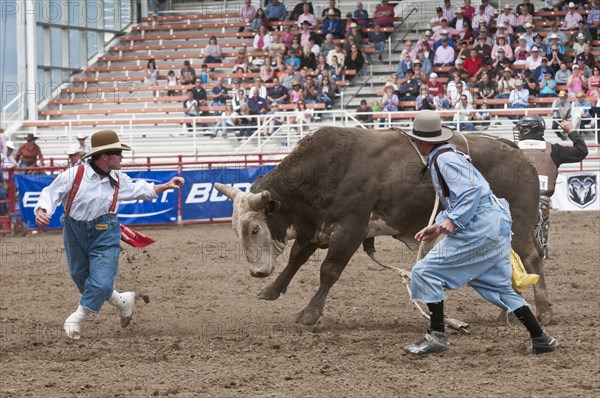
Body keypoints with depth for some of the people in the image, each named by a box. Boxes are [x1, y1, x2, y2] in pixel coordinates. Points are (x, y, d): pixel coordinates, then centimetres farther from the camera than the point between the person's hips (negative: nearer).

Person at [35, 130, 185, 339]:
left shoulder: (118, 180, -1)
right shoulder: (74, 175, -15)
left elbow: (140, 190, 18)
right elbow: (51, 194, -11)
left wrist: (166, 186, 11)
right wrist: (42, 211, -30)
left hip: (105, 235, 1)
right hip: (75, 234, 0)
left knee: (101, 282, -15)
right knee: (82, 280, 16)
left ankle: (77, 318, 6)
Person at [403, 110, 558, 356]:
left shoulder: (444, 159, -10)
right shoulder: (448, 155, 21)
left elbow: (470, 191, -22)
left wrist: (452, 221, -28)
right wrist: (438, 227, 21)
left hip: (479, 228, -11)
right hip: (496, 227, 11)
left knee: (426, 272, -7)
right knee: (499, 287, 18)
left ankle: (437, 336, -7)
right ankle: (540, 339, 18)